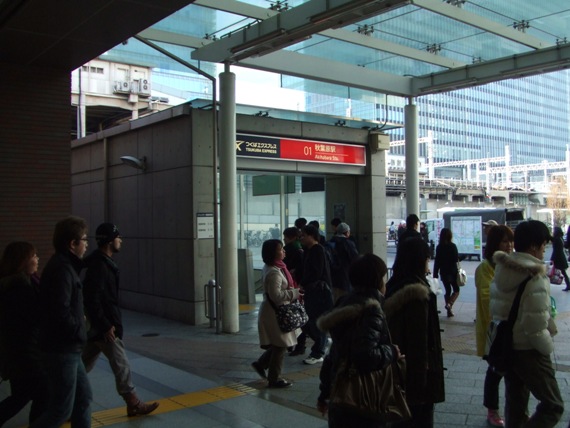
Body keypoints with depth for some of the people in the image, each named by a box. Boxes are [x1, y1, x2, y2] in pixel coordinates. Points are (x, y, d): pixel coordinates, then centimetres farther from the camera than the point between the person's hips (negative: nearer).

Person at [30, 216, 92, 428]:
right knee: (61, 409, 0)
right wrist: (80, 333, -13)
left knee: (83, 396, 17)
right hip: (62, 350, -10)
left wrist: (78, 318, 6)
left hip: (68, 349, 10)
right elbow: (60, 313, -26)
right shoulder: (62, 269, -20)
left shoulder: (63, 266, 12)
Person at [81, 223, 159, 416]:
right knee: (120, 363, 0)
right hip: (103, 325, -10)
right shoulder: (99, 266, -21)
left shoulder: (103, 262, 11)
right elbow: (92, 299, -25)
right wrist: (105, 326, -23)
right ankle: (134, 404, 10)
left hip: (101, 324, 10)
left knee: (85, 363, 16)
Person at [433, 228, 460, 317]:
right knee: (456, 290, 10)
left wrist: (435, 274, 4)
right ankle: (449, 304, -12)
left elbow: (436, 261, 0)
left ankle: (449, 311, 15)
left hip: (443, 272, 4)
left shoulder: (439, 247, -1)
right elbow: (456, 259, -13)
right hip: (452, 271, -4)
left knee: (447, 290, 15)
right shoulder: (452, 246, -11)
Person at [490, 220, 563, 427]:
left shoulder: (501, 271, 4)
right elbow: (535, 326, -24)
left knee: (515, 402, 20)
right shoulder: (535, 278, -21)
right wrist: (548, 347, -8)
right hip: (528, 351, -8)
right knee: (553, 406, 4)